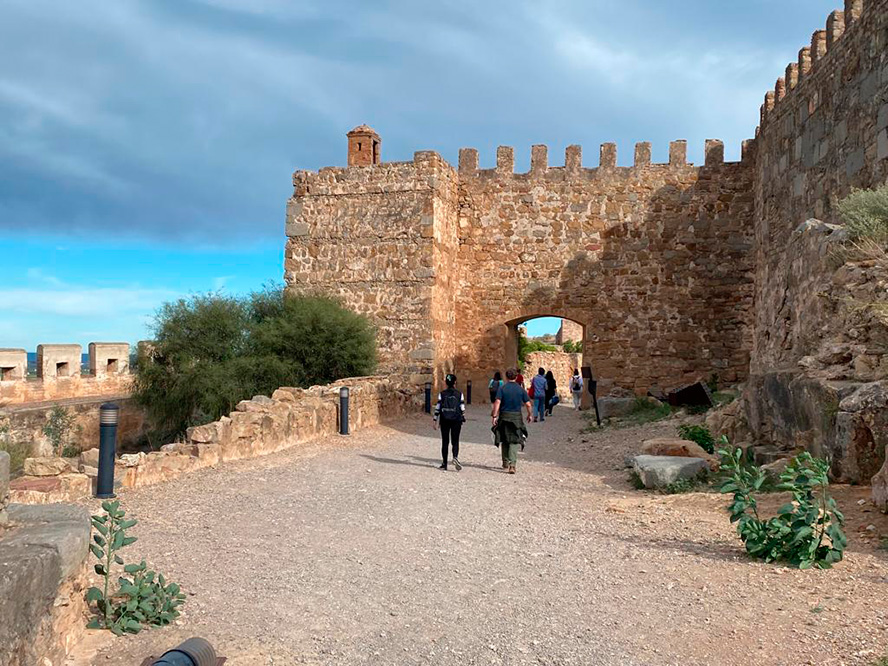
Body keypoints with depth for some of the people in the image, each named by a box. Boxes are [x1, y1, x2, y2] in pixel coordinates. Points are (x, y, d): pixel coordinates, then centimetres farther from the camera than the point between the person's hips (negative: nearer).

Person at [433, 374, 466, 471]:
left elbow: (437, 408, -1)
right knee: (455, 441, 5)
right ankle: (455, 457, -21)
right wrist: (463, 420, 12)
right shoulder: (459, 394, -1)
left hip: (444, 420, 1)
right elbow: (462, 409, 0)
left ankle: (444, 464, 9)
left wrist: (436, 420, 6)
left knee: (445, 442, 8)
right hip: (456, 420, -1)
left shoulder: (442, 394, -1)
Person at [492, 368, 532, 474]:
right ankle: (512, 464, -15)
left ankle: (505, 462, 26)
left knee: (504, 441, 16)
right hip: (516, 417, 0)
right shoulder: (521, 389, 1)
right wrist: (530, 415, 16)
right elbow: (528, 404, 0)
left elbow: (497, 403, -13)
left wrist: (494, 416, -11)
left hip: (504, 416, 0)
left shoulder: (502, 388, -3)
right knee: (514, 442, 0)